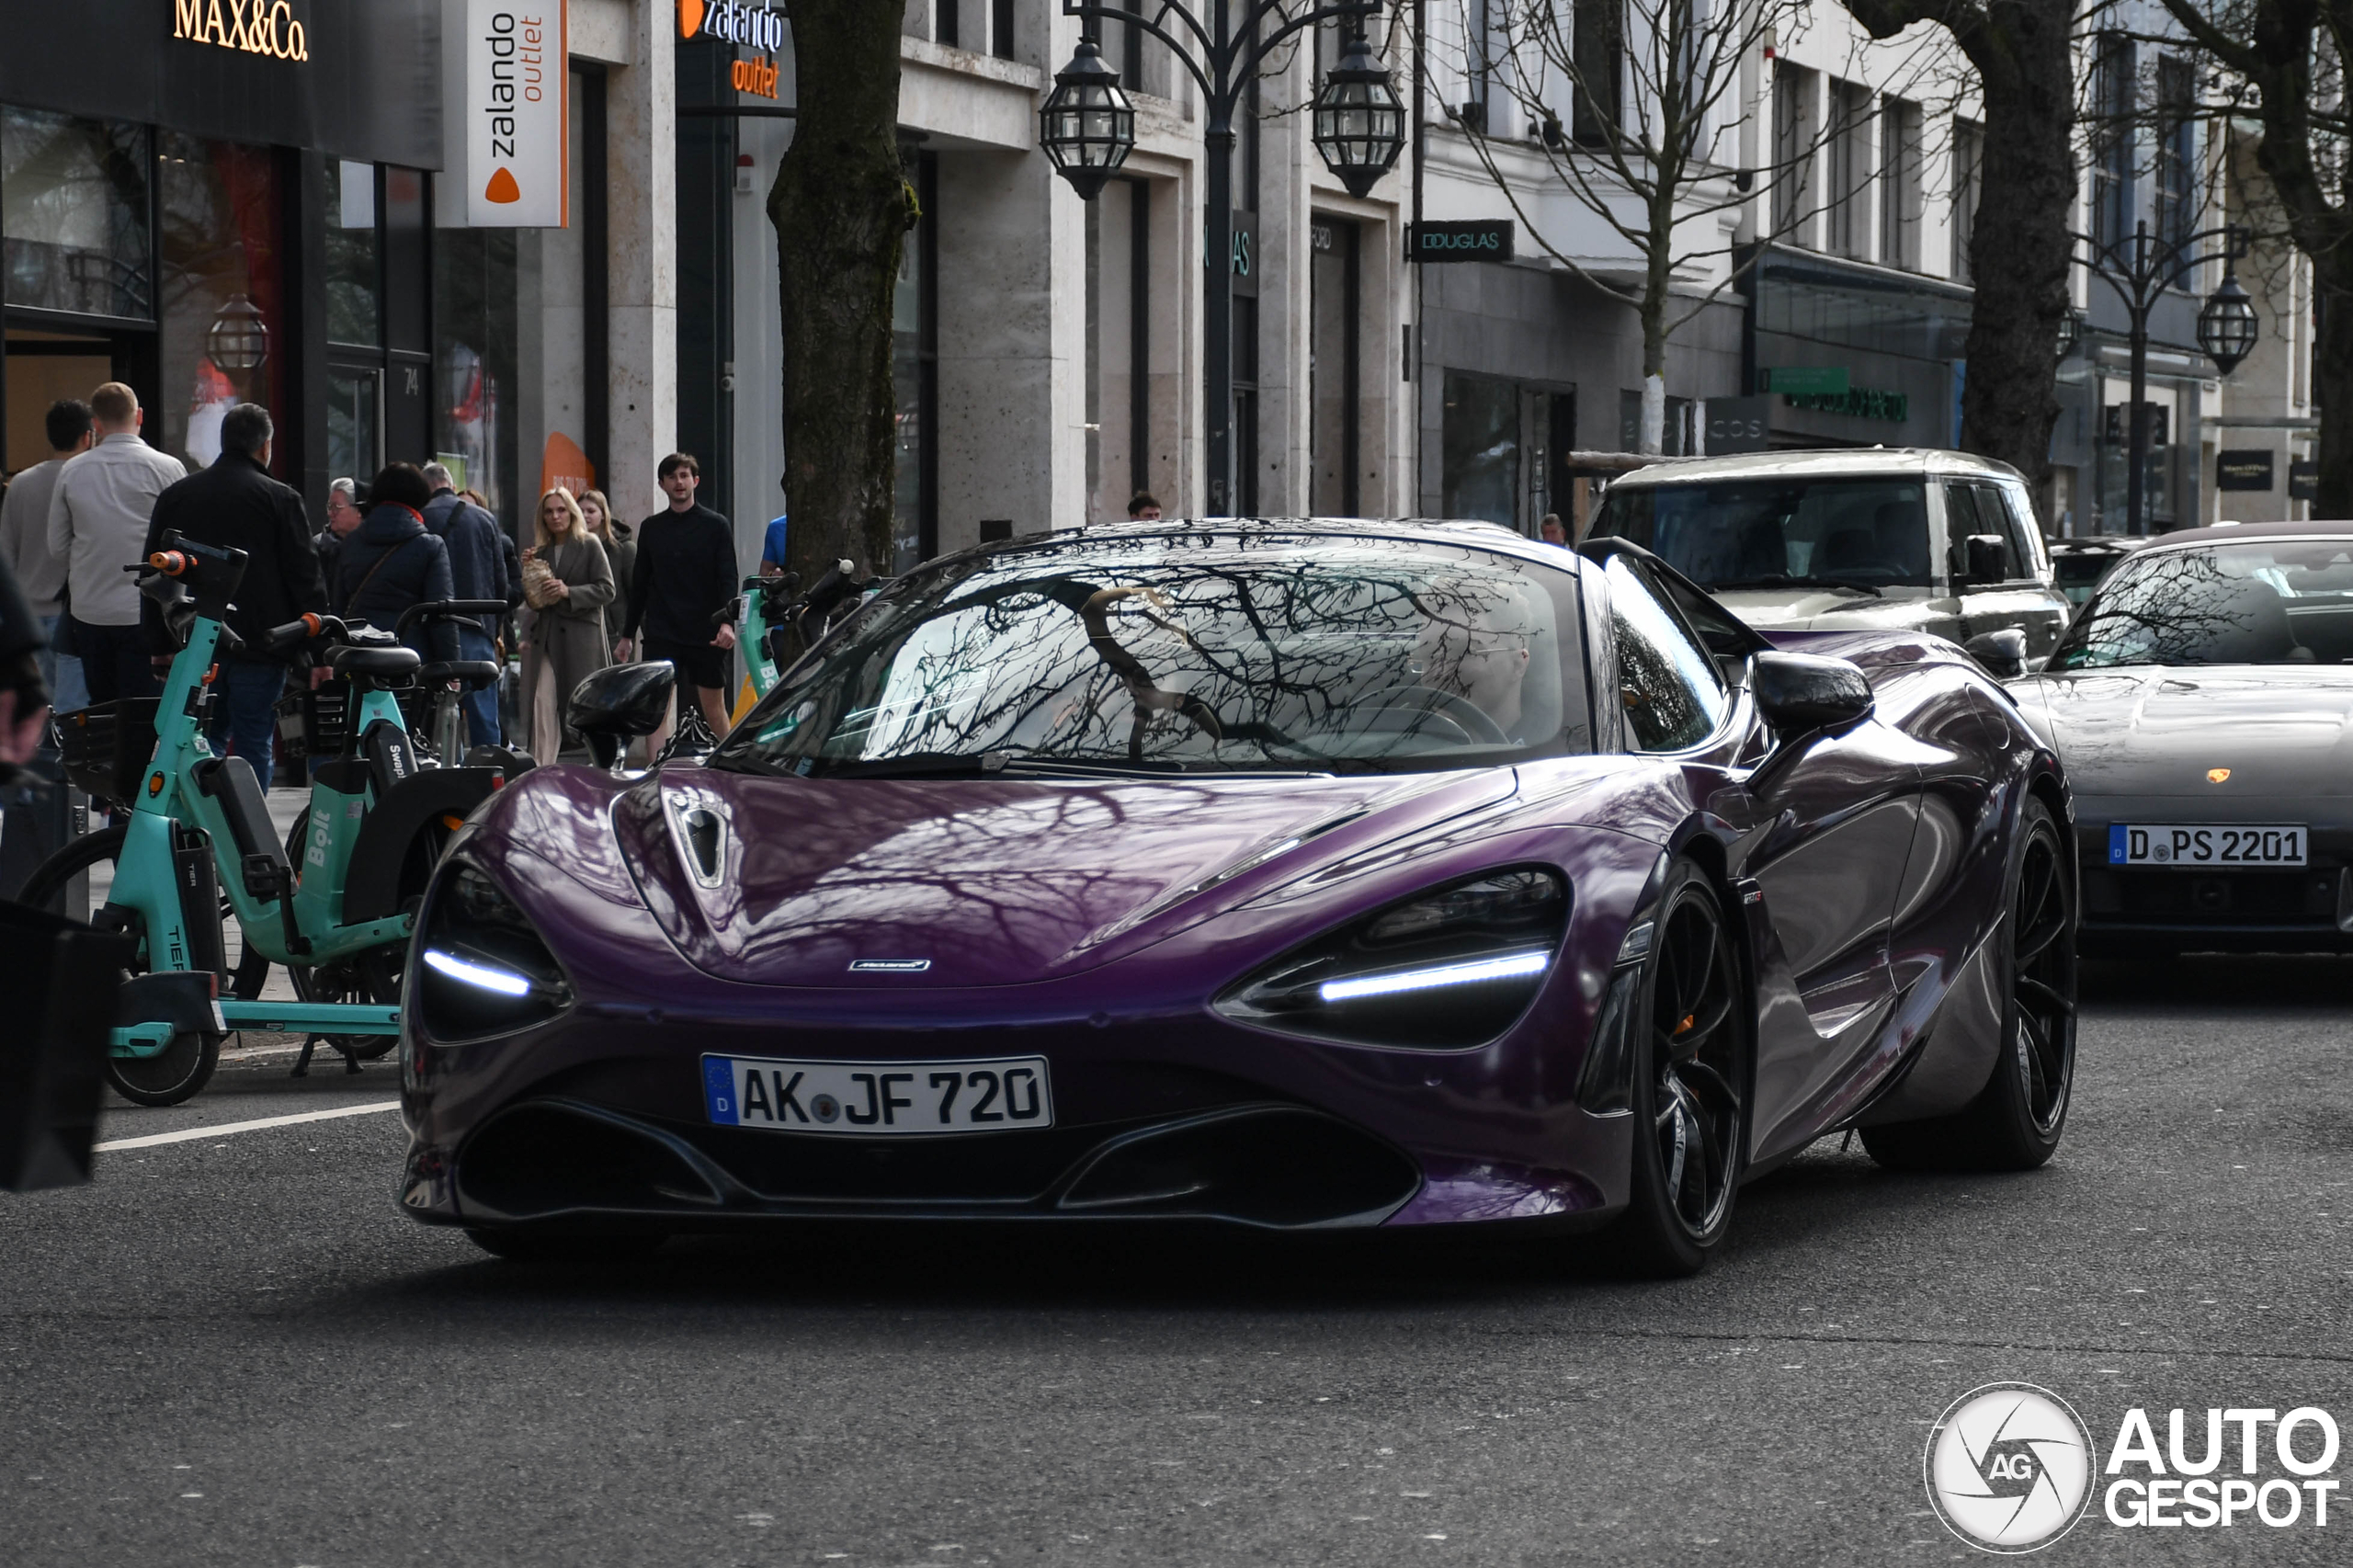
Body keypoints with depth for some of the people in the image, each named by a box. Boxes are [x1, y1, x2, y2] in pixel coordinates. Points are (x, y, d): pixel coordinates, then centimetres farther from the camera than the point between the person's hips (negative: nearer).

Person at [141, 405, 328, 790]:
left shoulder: (175, 496, 10)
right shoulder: (280, 499, -5)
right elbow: (305, 575, -6)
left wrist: (160, 644, 17)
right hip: (259, 645, -4)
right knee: (254, 746, 0)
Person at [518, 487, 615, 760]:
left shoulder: (589, 545, 2)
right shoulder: (541, 552, 16)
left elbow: (606, 590, -5)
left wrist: (569, 592, -16)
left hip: (581, 634, -4)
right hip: (546, 636, 4)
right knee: (542, 701, -11)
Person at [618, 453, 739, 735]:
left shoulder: (716, 526, 2)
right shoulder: (651, 528, 10)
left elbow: (728, 580, -3)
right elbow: (639, 583, 16)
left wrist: (726, 622, -19)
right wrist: (627, 635, 15)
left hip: (706, 634, -2)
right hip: (661, 634, 2)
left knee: (713, 705, 4)